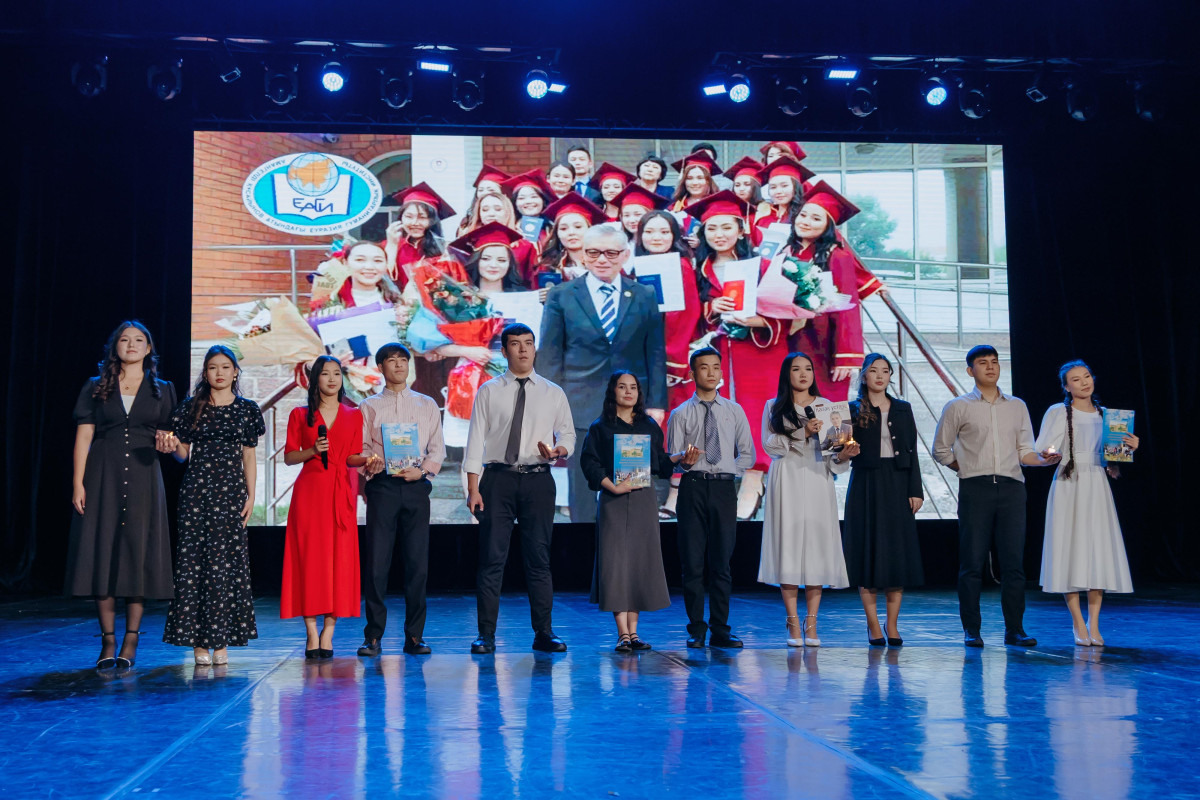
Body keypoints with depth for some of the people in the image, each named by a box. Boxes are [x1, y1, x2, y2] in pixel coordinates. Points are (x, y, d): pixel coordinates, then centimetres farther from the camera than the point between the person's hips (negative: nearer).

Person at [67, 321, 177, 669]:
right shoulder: (95, 388, 10)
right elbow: (83, 437, 4)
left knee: (138, 553, -4)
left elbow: (168, 435, 13)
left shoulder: (162, 390, 12)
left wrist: (166, 443, -11)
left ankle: (130, 642, 1)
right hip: (103, 478, 0)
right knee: (101, 552, -3)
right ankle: (108, 642, 4)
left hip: (143, 480, 0)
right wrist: (78, 482, -6)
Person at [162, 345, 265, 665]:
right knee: (194, 557, -4)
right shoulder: (191, 408, 7)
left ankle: (221, 639, 3)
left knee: (226, 560, -2)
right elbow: (184, 454, 9)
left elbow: (249, 457, 8)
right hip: (196, 489, 0)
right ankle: (198, 641, 0)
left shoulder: (246, 409, 8)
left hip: (230, 491, 0)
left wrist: (250, 495, 2)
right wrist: (175, 445, -14)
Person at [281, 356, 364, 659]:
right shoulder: (300, 415, 9)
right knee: (309, 557, -5)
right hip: (309, 490, -1)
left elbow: (354, 457, 10)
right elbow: (288, 457, 7)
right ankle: (311, 634, 0)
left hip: (341, 492, 1)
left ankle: (328, 634, 1)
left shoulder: (354, 415, 12)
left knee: (339, 558, -4)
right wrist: (313, 450, -10)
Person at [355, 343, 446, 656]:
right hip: (381, 486, -1)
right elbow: (360, 449, 8)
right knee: (376, 561, -5)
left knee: (418, 561, -2)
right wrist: (368, 464, -14)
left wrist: (422, 470, -7)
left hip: (416, 486, 1)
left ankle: (414, 636, 5)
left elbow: (438, 449, 11)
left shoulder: (427, 405, 15)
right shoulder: (369, 407, 13)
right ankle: (373, 636, 2)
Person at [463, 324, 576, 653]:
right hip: (498, 478, -1)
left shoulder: (554, 393, 11)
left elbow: (567, 434, 14)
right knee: (491, 558, -1)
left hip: (538, 480, 1)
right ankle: (486, 635, 5)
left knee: (539, 558, 4)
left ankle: (543, 633, 11)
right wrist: (473, 488, -5)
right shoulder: (488, 392, 6)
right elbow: (476, 440, 3)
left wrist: (558, 450, -11)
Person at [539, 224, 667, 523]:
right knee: (582, 488, 3)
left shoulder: (645, 297, 8)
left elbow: (655, 352, 7)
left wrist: (656, 403, 1)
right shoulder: (561, 296, 4)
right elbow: (549, 355, 3)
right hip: (580, 406, -1)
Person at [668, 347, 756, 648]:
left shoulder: (734, 411, 13)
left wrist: (731, 471, 0)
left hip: (724, 488, 2)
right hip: (693, 488, -1)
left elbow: (747, 453, 15)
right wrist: (684, 460, -20)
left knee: (722, 560, 2)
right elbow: (671, 457, 1)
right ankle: (696, 629, 8)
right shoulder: (681, 414, 7)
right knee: (693, 561, -1)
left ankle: (721, 630, 7)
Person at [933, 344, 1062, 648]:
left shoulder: (1017, 407, 16)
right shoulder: (958, 407, 8)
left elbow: (1024, 451, 12)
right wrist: (965, 468, 3)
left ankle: (1014, 629, 7)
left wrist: (1043, 459, -7)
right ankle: (971, 630, 5)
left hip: (1011, 487, 2)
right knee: (972, 562, -2)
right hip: (975, 488, -2)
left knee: (1013, 561, 0)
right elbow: (940, 449, 11)